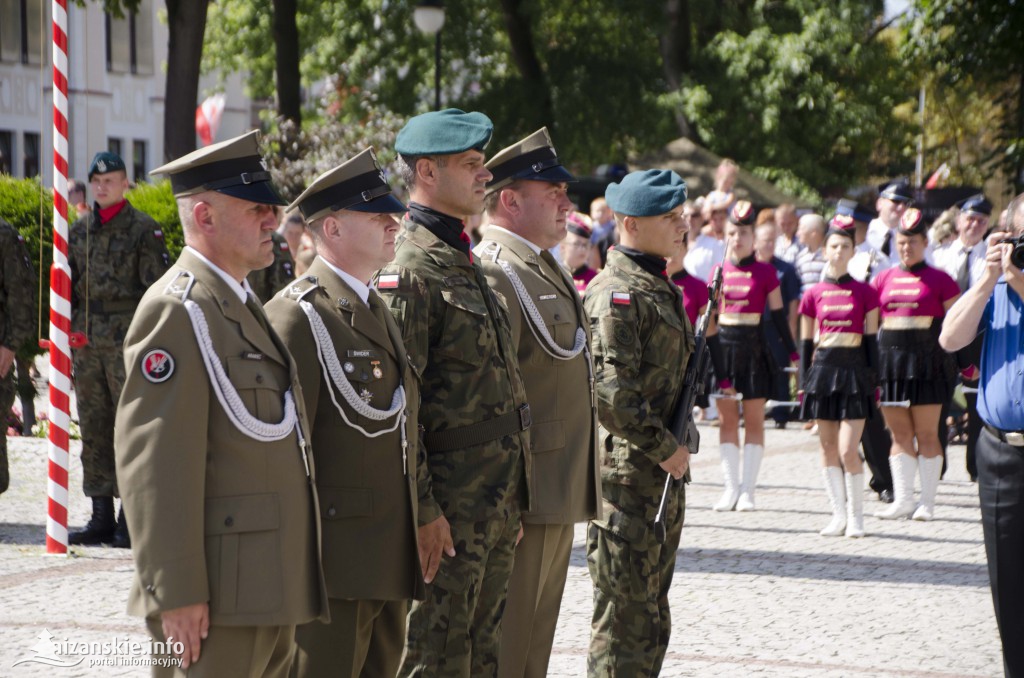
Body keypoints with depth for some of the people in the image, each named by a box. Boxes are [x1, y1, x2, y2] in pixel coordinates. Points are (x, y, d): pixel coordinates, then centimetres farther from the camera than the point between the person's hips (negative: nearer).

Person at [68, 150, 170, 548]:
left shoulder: (143, 229, -2)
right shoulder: (79, 230, 13)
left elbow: (157, 288, -5)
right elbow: (68, 286, 18)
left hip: (128, 340, -5)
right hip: (87, 342, 5)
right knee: (93, 430, 7)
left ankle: (130, 520, -1)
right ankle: (101, 518, 13)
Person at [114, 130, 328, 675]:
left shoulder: (242, 305, 19)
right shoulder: (176, 311, -13)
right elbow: (155, 466, -19)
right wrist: (177, 594, -22)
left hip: (270, 590, 10)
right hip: (217, 598, -10)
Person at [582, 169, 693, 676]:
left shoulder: (660, 286, 15)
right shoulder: (616, 293, -16)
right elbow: (611, 394, -24)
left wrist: (677, 446, 15)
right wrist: (665, 448, -18)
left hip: (664, 475, 10)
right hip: (628, 476, -10)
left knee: (651, 612, 15)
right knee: (625, 614, -5)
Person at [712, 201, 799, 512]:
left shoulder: (765, 272, -1)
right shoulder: (719, 271, 7)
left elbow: (778, 315, 2)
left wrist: (792, 352, -2)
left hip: (754, 348, -3)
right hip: (723, 346, 3)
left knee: (754, 419, 0)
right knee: (728, 419, 4)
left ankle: (748, 489, 3)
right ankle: (731, 487, 8)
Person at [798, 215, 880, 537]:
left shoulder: (865, 293, 1)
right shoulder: (814, 294, 5)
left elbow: (871, 341, 3)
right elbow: (805, 343, 10)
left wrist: (873, 381, -2)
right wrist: (803, 383, 6)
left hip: (854, 372, -3)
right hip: (823, 369, 3)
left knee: (848, 450, -9)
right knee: (828, 447, 5)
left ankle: (856, 516, 3)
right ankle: (839, 515, 12)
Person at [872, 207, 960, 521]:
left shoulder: (939, 280, 1)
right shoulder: (884, 279, 11)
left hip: (927, 363, -3)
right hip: (891, 360, 4)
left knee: (926, 433, 0)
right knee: (900, 433, 5)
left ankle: (927, 503, 5)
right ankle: (902, 499, 8)